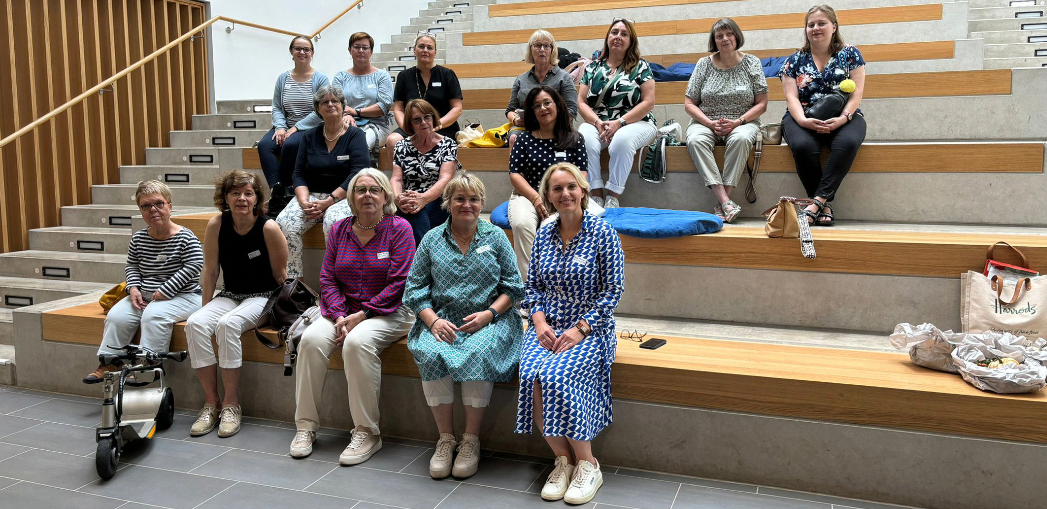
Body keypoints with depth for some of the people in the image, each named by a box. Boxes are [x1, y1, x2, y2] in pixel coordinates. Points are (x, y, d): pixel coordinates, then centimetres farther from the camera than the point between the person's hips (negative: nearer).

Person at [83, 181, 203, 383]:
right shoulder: (138, 238, 8)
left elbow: (194, 266, -16)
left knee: (153, 316, -32)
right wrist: (133, 287, -3)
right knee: (117, 317, -16)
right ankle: (109, 363, -3)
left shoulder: (184, 237, -9)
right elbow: (131, 266, 18)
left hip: (181, 296, -6)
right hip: (144, 296, 6)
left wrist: (165, 291, -18)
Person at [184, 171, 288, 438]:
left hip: (262, 297, -4)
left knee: (227, 324, -32)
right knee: (195, 323, -24)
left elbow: (280, 274, -5)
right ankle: (211, 402, -15)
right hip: (229, 296, 4)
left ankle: (231, 405, -19)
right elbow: (210, 271, 3)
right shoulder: (217, 224, -4)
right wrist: (206, 309, 4)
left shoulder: (268, 228, -14)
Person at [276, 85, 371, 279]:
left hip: (343, 197, -4)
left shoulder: (355, 135, 3)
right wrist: (304, 202, -12)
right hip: (311, 195, 4)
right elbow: (298, 174, 9)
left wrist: (328, 202, -17)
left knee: (334, 223, -38)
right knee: (284, 223, -26)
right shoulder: (310, 137, 15)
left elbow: (358, 174, -10)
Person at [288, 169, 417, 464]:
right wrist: (340, 316, -11)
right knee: (311, 338, -23)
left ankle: (367, 432, -22)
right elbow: (327, 279, 6)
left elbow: (399, 283, -11)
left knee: (358, 342, -33)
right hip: (343, 309, 5)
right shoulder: (339, 230, 10)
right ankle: (306, 425, -10)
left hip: (389, 312, -4)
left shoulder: (399, 228, -4)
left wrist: (361, 316, -16)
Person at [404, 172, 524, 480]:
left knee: (478, 354, -33)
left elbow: (513, 286, 7)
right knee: (430, 354, -31)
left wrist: (489, 313, -10)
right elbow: (415, 288, 7)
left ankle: (471, 440, -18)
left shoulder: (495, 237, 9)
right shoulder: (432, 239, 11)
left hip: (489, 320, -1)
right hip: (442, 319, 1)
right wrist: (433, 320, -9)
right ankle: (445, 438, -16)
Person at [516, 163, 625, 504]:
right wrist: (540, 323, -6)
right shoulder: (543, 234, 9)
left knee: (557, 376, -30)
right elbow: (533, 286, 12)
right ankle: (563, 459, -7)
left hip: (589, 328, -4)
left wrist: (580, 329, -16)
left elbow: (612, 291, -6)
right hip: (547, 326, 4)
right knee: (531, 376, -26)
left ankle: (587, 464, -11)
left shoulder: (603, 233, -4)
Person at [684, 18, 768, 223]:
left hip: (742, 122, -1)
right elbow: (689, 103, 4)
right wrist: (710, 123, -12)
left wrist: (737, 122, -14)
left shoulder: (751, 63, 6)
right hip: (706, 121, 1)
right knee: (695, 140, -34)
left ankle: (721, 205, -34)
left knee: (741, 139, -37)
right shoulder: (704, 64, 7)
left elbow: (761, 104, 3)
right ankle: (726, 202, -41)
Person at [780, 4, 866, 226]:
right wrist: (803, 121, -19)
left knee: (848, 142, -36)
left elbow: (856, 92, 1)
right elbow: (791, 96, 1)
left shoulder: (850, 54, 9)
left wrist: (843, 118, -18)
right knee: (803, 146, -36)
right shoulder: (795, 60, 11)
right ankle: (825, 206, -25)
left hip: (842, 118, 0)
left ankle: (816, 202, -36)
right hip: (804, 119, 0)